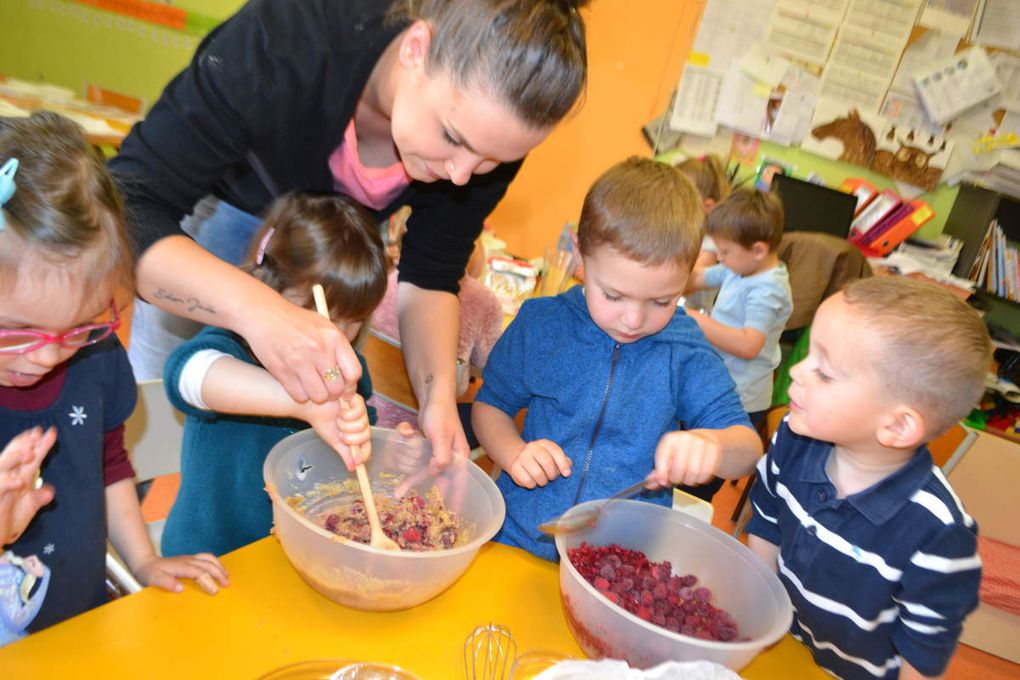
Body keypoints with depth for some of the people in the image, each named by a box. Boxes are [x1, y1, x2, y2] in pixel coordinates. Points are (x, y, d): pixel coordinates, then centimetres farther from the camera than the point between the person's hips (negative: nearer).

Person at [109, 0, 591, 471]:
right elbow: (126, 207, -41)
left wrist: (438, 397, -34)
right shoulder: (286, 42, -41)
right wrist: (254, 307, -59)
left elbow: (429, 276, -18)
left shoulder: (491, 121, -28)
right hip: (229, 200, -2)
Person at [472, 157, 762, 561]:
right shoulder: (541, 324, 0)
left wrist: (711, 444, -29)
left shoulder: (686, 356, -3)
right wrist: (514, 453, -10)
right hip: (516, 536, 1)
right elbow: (490, 403, 11)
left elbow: (748, 448, -5)